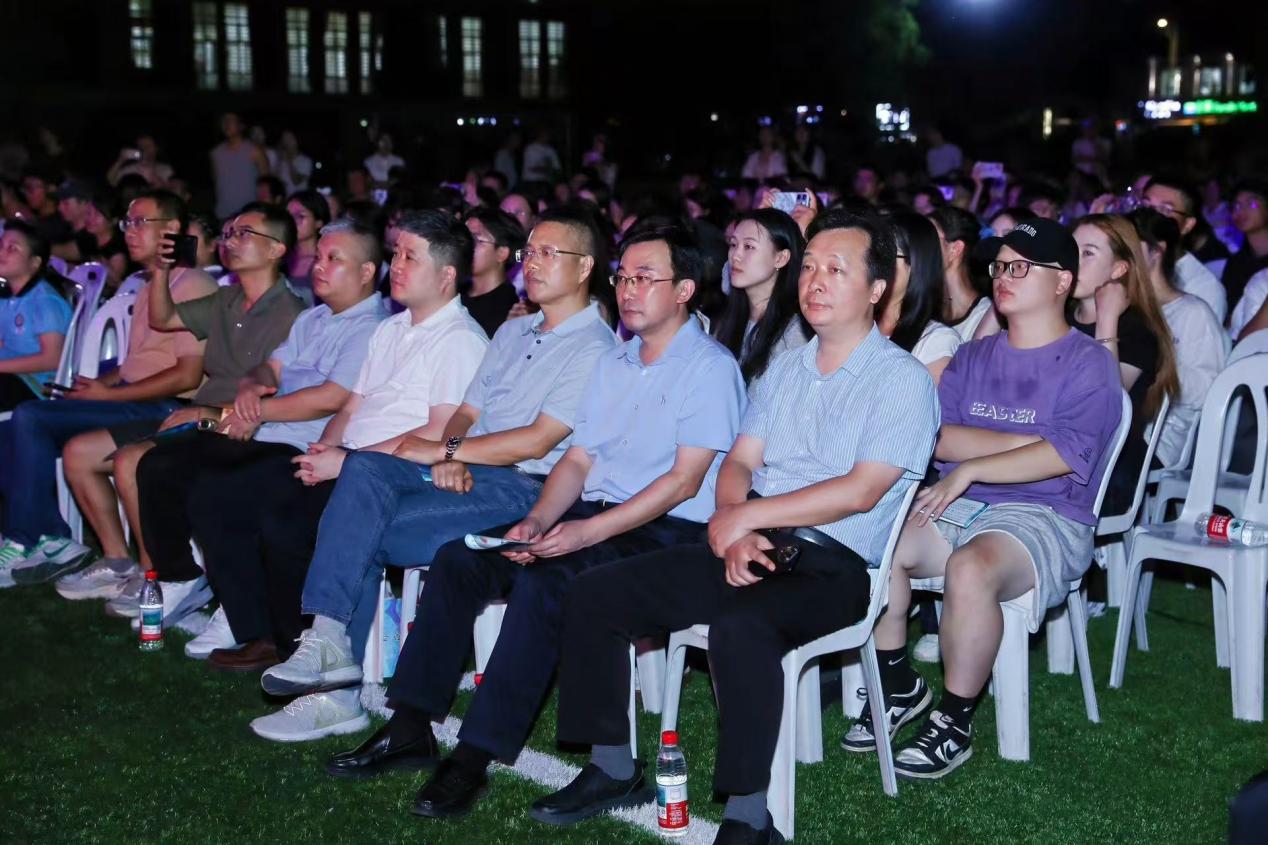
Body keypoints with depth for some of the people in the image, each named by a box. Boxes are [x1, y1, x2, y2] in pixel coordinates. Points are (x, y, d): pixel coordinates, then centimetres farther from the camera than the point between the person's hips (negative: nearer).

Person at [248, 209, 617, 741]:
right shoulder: (513, 332, 24)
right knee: (365, 469, -22)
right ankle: (330, 646, -25)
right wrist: (450, 455, -5)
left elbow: (537, 441, -13)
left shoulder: (593, 348, -4)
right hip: (463, 471, 7)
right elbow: (466, 411, 18)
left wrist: (441, 449, -10)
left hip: (522, 488, -7)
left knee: (362, 531, -22)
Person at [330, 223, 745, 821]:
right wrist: (537, 520, -3)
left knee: (545, 579, -32)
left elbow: (685, 481, -15)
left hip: (668, 532, -8)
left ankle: (476, 755, -28)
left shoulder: (709, 367, -6)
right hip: (593, 517, 8)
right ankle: (411, 723, -7)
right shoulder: (612, 363, 20)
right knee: (459, 557, -10)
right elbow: (579, 459, 17)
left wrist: (587, 531, -21)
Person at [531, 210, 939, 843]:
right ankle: (613, 769, 6)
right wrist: (734, 534, -10)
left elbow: (861, 491, -15)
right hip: (752, 548, 7)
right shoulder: (782, 371, 19)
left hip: (833, 568, -7)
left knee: (739, 627, -38)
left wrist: (745, 515, -14)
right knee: (594, 593, -6)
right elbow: (738, 463, 12)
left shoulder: (903, 380, -3)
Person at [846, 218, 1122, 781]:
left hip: (1043, 515, -6)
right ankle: (899, 687, -2)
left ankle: (954, 724, -18)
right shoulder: (972, 357, 19)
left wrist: (969, 467, -16)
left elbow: (1065, 457, -13)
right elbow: (938, 436, 3)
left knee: (970, 567, -37)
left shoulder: (1088, 364, 2)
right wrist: (1027, 441, -9)